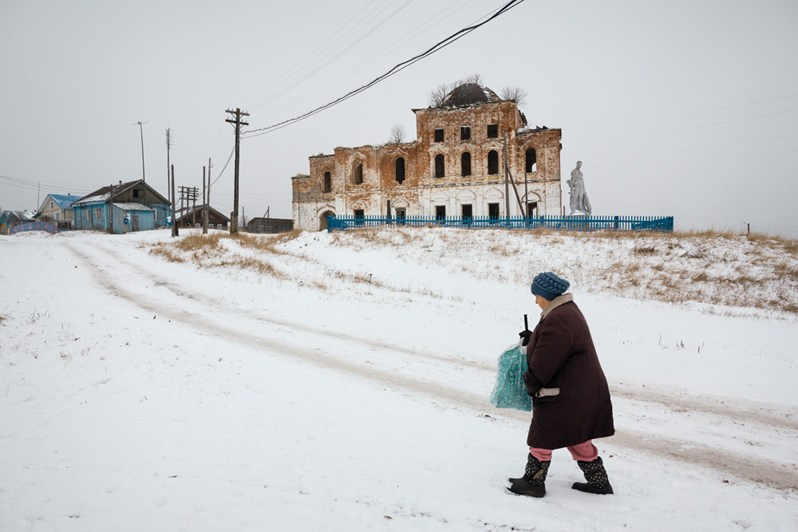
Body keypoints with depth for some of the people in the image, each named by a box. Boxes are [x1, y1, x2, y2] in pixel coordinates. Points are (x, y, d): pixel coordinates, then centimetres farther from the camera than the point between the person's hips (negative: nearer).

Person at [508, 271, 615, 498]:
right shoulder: (568, 310, 10)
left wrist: (532, 382, -9)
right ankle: (598, 481, 29)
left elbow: (545, 360, -23)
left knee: (542, 434, 4)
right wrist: (532, 338, 12)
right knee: (575, 435, 21)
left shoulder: (558, 320, -25)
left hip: (563, 392, -11)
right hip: (580, 389, 11)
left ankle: (533, 482, 17)